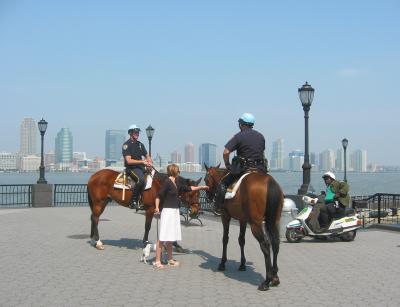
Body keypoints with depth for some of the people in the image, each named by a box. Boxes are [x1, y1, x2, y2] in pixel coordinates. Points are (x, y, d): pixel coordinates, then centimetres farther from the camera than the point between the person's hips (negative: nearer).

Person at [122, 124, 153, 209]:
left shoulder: (140, 144, 17)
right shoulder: (126, 145, -5)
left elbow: (147, 156, 25)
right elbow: (129, 161, -14)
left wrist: (149, 162, 3)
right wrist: (142, 162, -16)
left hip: (141, 167, 8)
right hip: (131, 168, -8)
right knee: (141, 179, -35)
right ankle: (133, 202, -29)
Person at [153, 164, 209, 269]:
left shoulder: (176, 184, 13)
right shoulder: (167, 182, -11)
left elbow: (188, 188, 25)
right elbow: (159, 195, -15)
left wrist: (201, 187, 29)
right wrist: (157, 207, -26)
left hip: (175, 211, 9)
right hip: (168, 211, -9)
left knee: (170, 237, 16)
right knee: (162, 237, -6)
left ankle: (170, 259, 25)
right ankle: (157, 261, -2)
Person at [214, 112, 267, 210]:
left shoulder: (239, 136, -6)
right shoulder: (261, 136, 12)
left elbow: (226, 152, -14)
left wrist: (227, 165, 0)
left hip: (243, 168, -5)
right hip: (260, 169, 5)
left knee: (223, 183, 8)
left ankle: (218, 207, 3)